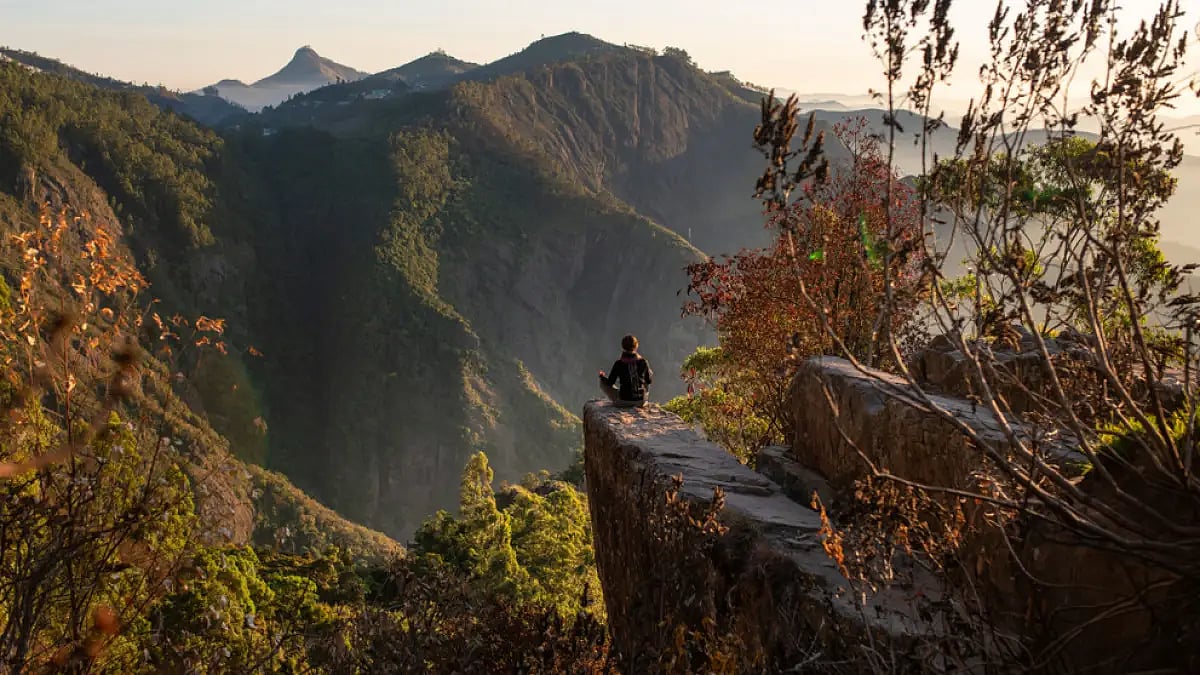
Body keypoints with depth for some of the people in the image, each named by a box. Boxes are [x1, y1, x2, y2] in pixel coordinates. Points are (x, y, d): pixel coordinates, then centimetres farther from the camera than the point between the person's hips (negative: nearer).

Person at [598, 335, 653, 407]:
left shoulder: (619, 364, -13)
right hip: (641, 401, 3)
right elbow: (650, 381, 7)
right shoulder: (643, 362, -8)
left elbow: (609, 383, -5)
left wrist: (602, 376, 18)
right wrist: (651, 373, 31)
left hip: (623, 402, -2)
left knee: (602, 383, 20)